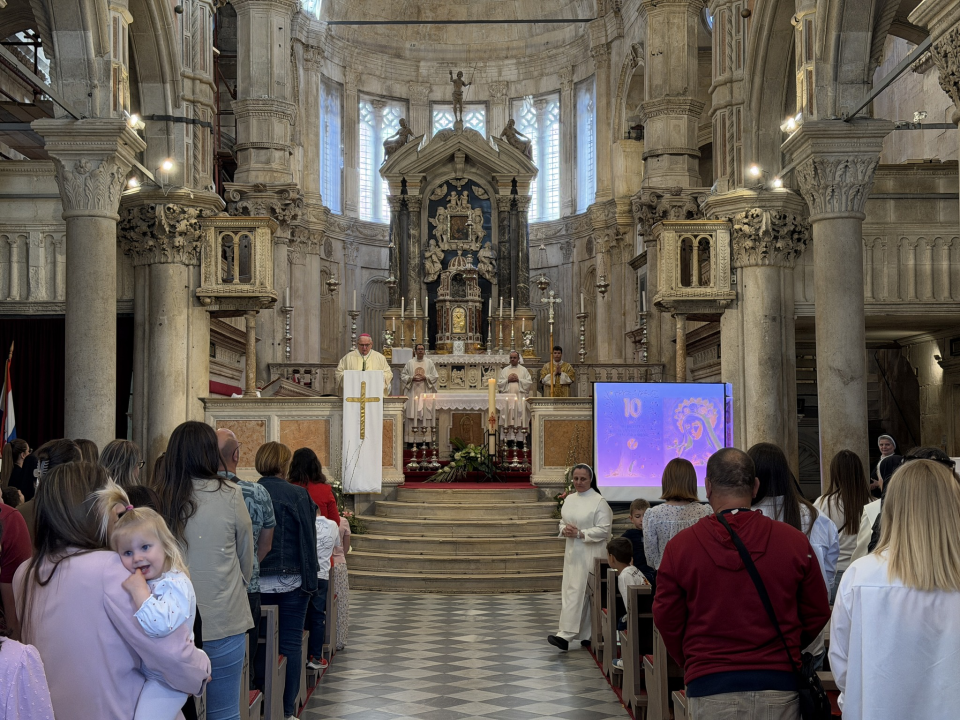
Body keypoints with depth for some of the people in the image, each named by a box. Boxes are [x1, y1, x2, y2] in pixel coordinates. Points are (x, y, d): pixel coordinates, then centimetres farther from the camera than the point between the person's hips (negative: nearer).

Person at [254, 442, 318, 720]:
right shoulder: (297, 495, -8)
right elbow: (308, 540, -8)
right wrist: (310, 581, -2)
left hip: (256, 581, 2)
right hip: (290, 579, -2)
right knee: (291, 643, 5)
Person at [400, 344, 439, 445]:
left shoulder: (429, 362, 9)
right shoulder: (410, 363, 8)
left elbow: (435, 376, 6)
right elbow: (403, 375, 7)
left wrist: (425, 377, -9)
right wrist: (412, 378, -9)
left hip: (425, 393, 0)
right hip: (412, 392, 0)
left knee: (426, 414, -5)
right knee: (412, 415, -6)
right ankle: (411, 441, -5)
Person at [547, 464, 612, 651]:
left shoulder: (599, 501, -8)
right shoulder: (569, 499, 13)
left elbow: (603, 530, -12)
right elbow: (562, 522, 21)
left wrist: (580, 533, -18)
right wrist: (565, 529, -3)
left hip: (590, 554, -7)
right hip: (573, 552, 7)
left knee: (577, 592, -10)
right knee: (569, 591, 4)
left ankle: (566, 635, -12)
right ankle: (587, 635, 10)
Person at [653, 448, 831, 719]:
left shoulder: (680, 546, -5)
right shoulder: (795, 541, -2)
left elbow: (666, 620, 2)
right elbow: (817, 614, 7)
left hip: (709, 689, -1)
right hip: (779, 687, 1)